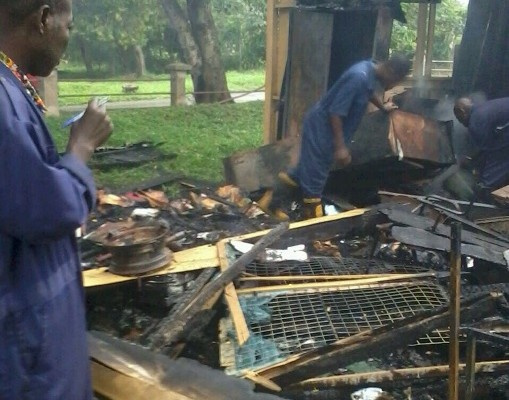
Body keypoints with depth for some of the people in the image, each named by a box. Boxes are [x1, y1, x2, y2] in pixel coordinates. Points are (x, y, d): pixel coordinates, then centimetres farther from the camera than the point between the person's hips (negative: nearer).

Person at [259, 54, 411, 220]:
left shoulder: (371, 70, 4)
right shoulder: (358, 77, -26)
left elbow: (369, 92, 29)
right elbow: (336, 112, -27)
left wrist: (383, 106, 47)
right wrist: (340, 147, -24)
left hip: (325, 126, 10)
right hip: (322, 126, -10)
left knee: (308, 171, 15)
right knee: (314, 176, 0)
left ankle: (272, 199, 25)